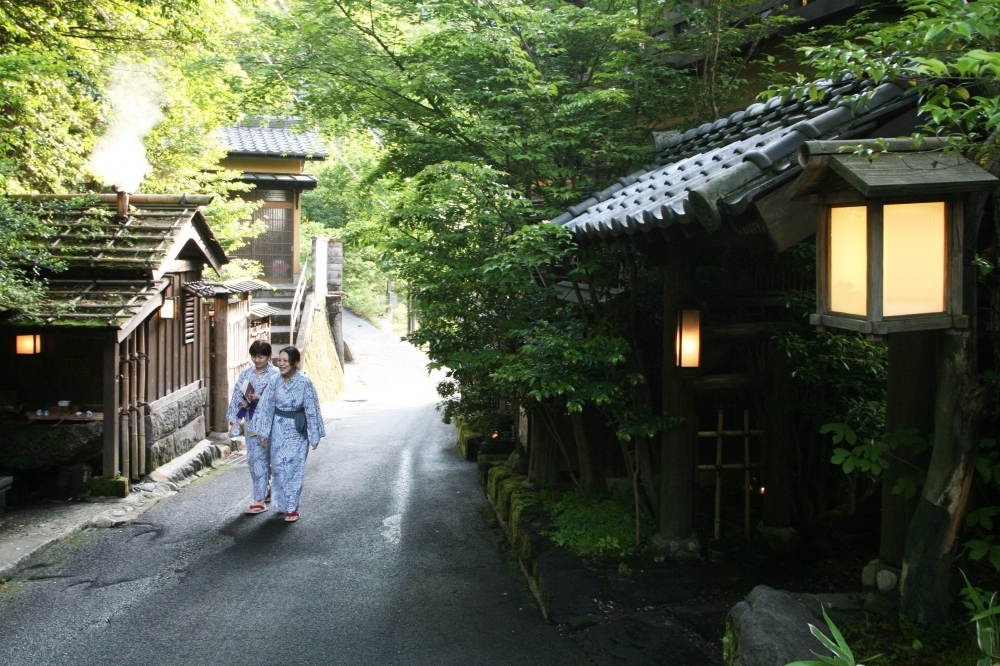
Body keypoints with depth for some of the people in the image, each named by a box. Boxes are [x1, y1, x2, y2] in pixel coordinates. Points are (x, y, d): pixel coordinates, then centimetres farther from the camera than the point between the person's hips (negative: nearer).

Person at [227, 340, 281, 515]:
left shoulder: (276, 375, -7)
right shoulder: (246, 374, 8)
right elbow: (237, 397, 8)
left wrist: (260, 398, -21)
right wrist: (234, 421, 2)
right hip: (250, 423, 6)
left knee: (260, 459, -8)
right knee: (253, 459, 11)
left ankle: (259, 499, -3)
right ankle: (266, 492, 26)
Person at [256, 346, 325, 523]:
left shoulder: (304, 383, -14)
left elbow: (312, 410, -10)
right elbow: (268, 407, 4)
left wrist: (314, 436, -8)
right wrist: (264, 432, 4)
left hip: (297, 430, -4)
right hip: (278, 429, 4)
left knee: (293, 468, -1)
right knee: (278, 466, 9)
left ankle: (292, 508, 8)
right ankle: (283, 502, 26)